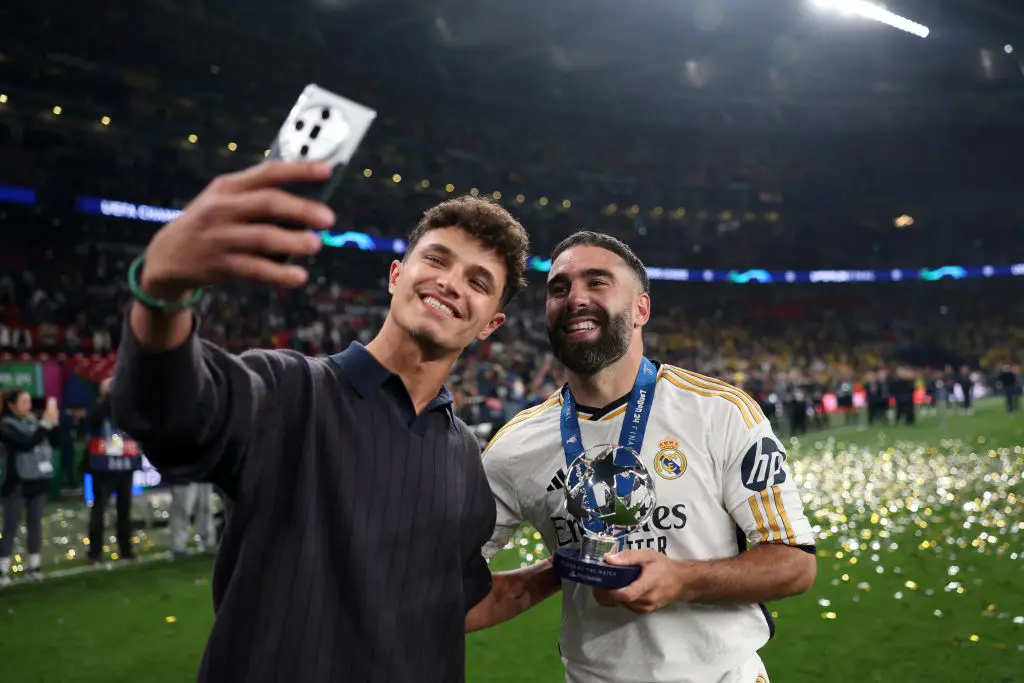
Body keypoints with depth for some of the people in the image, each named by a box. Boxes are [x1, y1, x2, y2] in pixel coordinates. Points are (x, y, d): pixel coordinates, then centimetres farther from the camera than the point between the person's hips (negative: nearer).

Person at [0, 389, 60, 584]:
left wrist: (54, 423, -7)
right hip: (18, 484, -5)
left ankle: (35, 567, 16)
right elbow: (26, 443, -22)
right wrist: (46, 423, -23)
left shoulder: (34, 421, 6)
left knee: (35, 524, 10)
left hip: (38, 481, 5)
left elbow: (55, 442, 7)